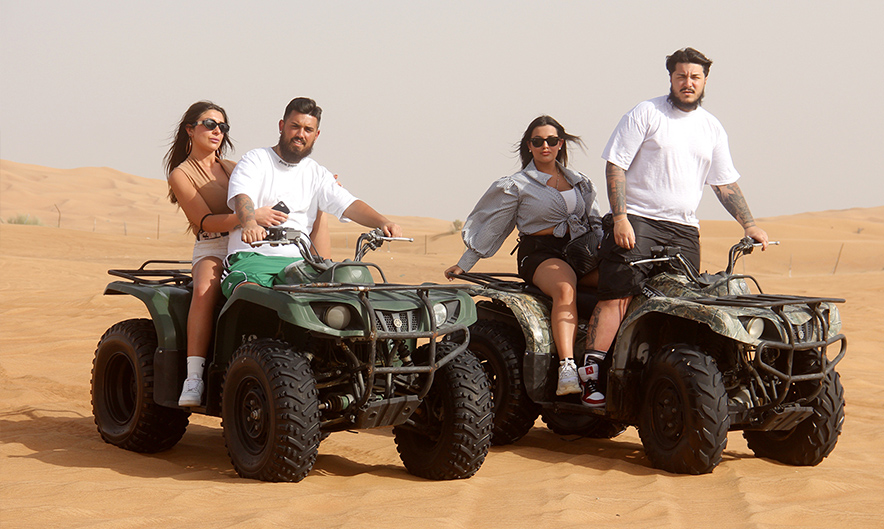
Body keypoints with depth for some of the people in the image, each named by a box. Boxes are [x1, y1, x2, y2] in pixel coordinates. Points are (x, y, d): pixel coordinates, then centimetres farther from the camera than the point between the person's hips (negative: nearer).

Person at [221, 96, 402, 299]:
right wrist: (250, 224, -37)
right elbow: (242, 197, -12)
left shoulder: (318, 175, 19)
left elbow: (348, 204, 5)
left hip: (296, 261, 3)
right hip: (252, 256, -3)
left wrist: (383, 222, -16)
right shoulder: (255, 160, 7)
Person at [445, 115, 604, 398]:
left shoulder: (579, 182, 21)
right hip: (539, 254, -5)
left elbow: (596, 222, 23)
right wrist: (463, 265, 8)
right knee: (565, 288, -39)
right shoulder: (517, 185, 9)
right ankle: (567, 369, -51)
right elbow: (490, 227, 10)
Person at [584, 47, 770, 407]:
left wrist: (749, 225, 13)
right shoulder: (645, 114, 0)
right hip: (636, 220, -5)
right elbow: (615, 165, -5)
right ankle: (590, 374, -15)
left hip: (684, 229, 5)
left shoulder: (712, 128, 16)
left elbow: (725, 183, 22)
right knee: (616, 296, -15)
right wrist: (619, 218, -14)